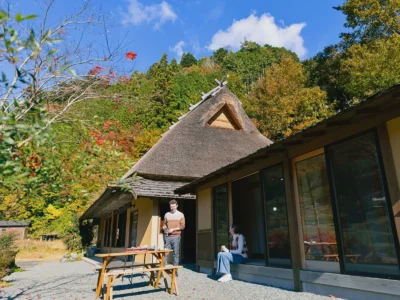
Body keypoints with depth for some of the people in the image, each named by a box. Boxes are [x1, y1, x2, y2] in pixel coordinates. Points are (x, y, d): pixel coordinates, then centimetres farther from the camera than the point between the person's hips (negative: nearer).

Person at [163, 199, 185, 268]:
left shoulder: (180, 215, 3)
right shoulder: (167, 214, 11)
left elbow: (182, 226, -2)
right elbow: (164, 224, 18)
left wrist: (173, 229, -11)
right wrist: (164, 228, -4)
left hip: (176, 236, -2)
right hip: (168, 236, 2)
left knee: (176, 253, 1)